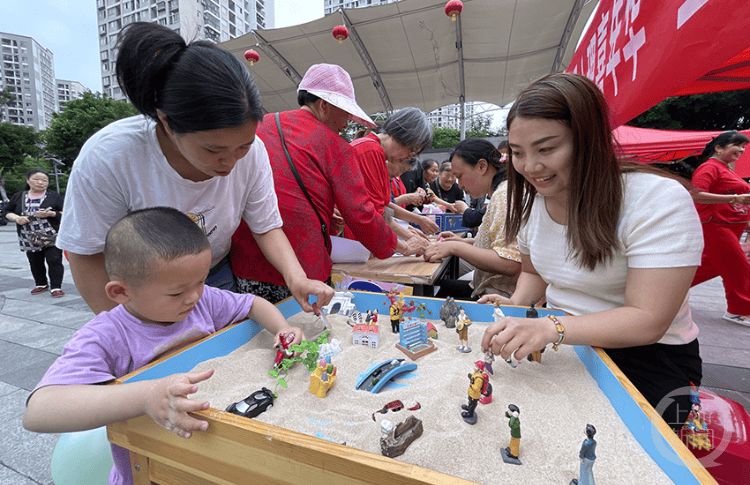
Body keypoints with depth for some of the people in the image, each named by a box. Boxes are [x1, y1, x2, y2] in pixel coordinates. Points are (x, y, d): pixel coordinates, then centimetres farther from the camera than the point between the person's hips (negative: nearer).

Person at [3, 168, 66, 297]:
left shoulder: (54, 196, 1)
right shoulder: (18, 197, 10)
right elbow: (7, 212, 16)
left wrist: (51, 214, -19)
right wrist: (16, 218, -5)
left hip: (52, 238, -4)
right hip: (29, 240, 4)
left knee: (54, 261, -7)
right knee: (35, 263, 12)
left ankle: (56, 287, -2)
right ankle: (41, 284, 27)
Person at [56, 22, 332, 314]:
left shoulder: (251, 151, -22)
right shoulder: (106, 157, -28)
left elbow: (267, 227, -14)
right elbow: (87, 256, -19)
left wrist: (296, 277, -29)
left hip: (215, 279, 2)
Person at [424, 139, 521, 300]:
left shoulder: (505, 194, -20)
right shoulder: (501, 192, 11)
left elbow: (511, 264, -29)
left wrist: (455, 247, -22)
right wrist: (464, 241, 11)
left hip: (502, 296, -10)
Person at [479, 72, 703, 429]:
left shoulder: (660, 201, -21)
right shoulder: (532, 202, -2)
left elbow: (648, 320, -25)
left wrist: (552, 328, -39)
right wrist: (516, 305, -8)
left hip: (646, 357, -4)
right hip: (564, 344, 5)